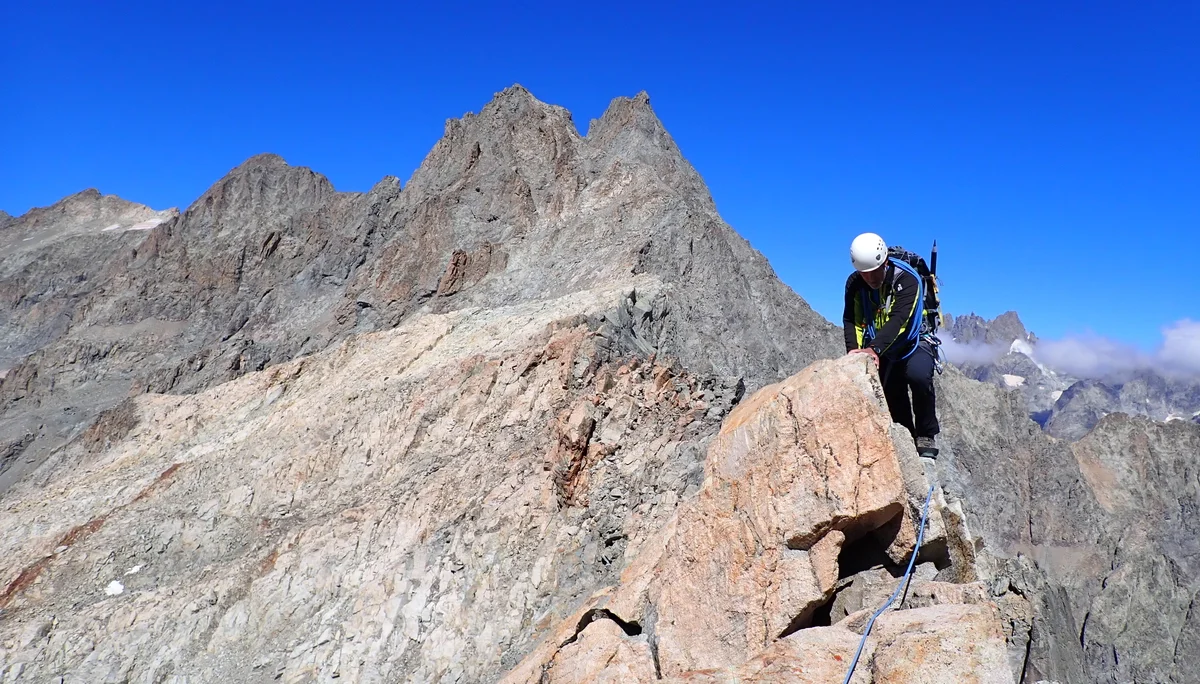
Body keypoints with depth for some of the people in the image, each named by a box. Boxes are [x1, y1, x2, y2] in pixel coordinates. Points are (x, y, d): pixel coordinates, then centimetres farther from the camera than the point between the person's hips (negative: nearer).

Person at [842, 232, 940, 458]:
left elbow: (897, 320, -36)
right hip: (880, 349, 4)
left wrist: (874, 349, -50)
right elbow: (851, 320, -14)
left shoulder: (907, 279, -24)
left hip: (913, 343, -4)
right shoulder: (854, 283, -10)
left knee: (919, 376, -31)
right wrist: (854, 350, -33)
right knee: (893, 397, 1)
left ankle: (926, 436, -13)